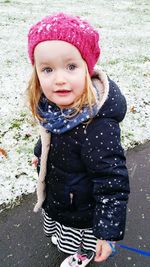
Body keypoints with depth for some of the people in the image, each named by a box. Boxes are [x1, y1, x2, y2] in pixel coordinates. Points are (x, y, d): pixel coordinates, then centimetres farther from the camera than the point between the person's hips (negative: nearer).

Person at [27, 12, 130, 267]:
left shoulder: (98, 127, -41)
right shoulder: (54, 105, -17)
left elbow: (112, 184, -32)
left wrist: (108, 233, -24)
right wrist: (40, 153, 23)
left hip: (82, 209, -6)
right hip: (57, 195, 7)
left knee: (82, 240, 27)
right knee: (61, 226, 37)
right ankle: (65, 236, 70)